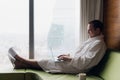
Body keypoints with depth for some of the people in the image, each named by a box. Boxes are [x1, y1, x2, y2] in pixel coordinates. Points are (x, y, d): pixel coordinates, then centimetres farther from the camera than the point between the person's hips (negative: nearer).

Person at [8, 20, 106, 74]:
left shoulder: (99, 43, -15)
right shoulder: (92, 40, 17)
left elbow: (87, 61, -23)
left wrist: (69, 58, -18)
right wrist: (69, 56, 6)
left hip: (79, 68, -9)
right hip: (75, 63, 9)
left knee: (49, 63, -7)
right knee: (50, 62, -1)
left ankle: (24, 62, 4)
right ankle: (23, 63, -3)